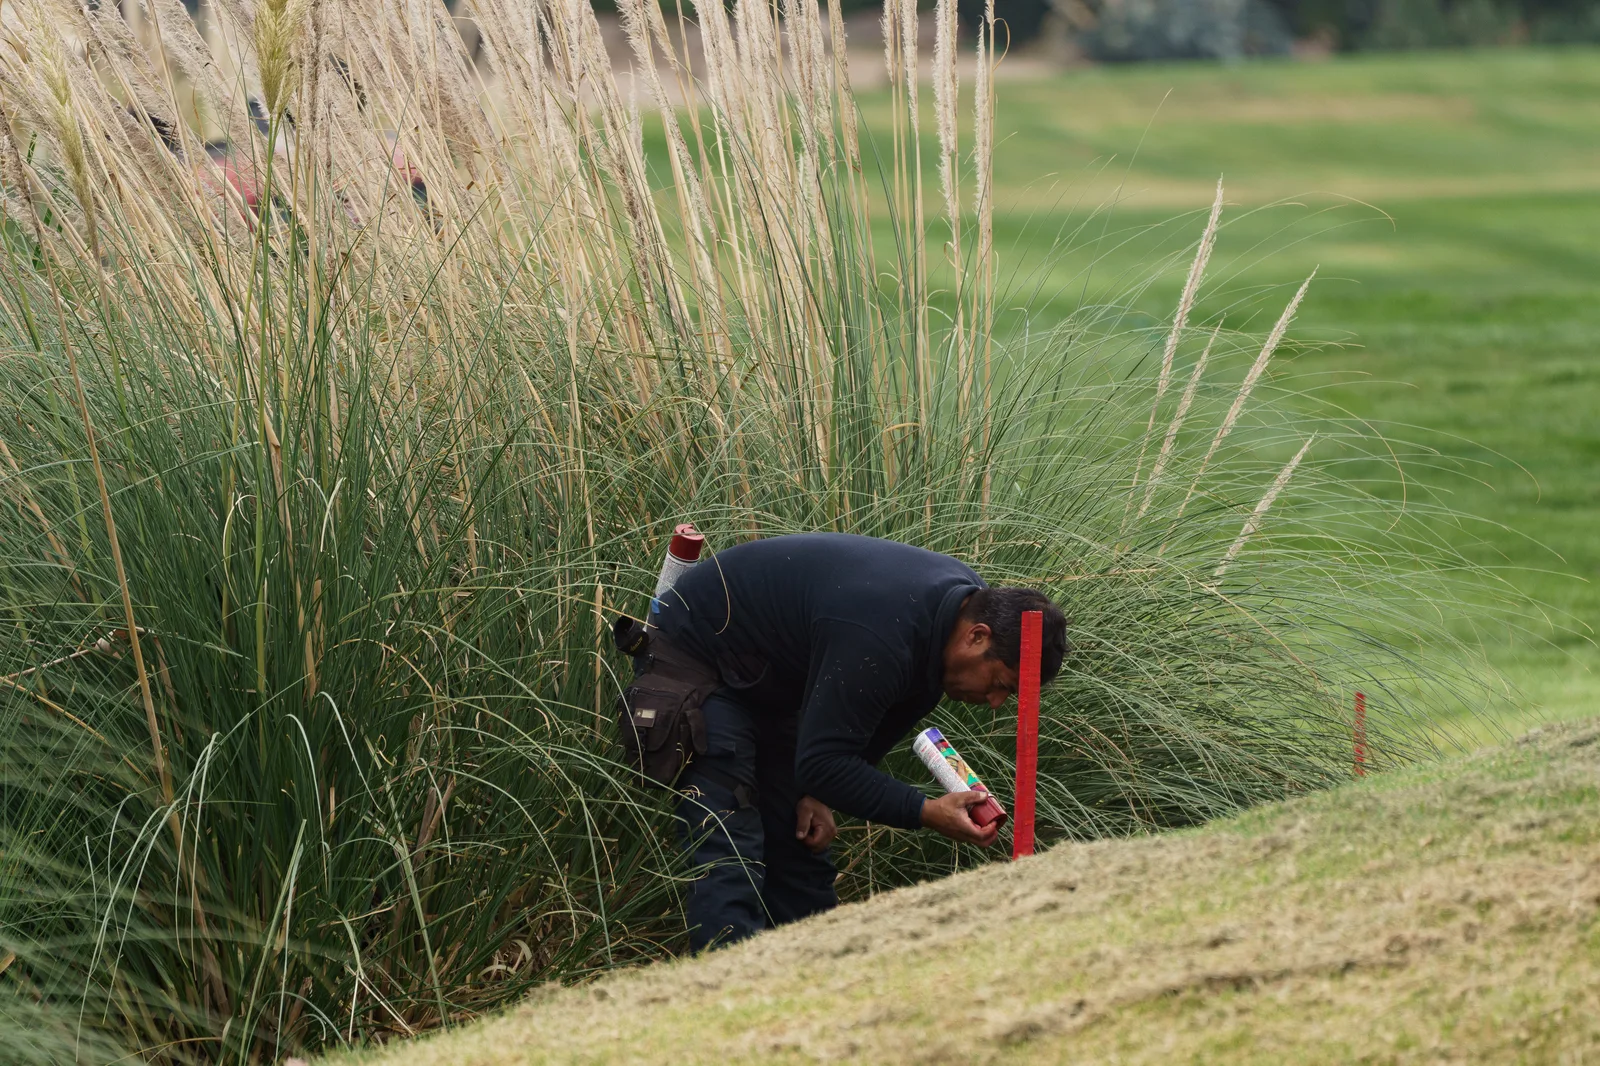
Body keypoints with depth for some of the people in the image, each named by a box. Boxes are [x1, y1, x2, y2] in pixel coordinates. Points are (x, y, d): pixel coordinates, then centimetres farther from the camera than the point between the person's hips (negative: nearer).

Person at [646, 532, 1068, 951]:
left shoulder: (969, 598, -8)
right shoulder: (879, 637, -38)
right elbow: (821, 761, -32)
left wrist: (821, 791, -4)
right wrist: (926, 813, -32)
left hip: (768, 684, 9)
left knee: (800, 844, 7)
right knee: (729, 859, -19)